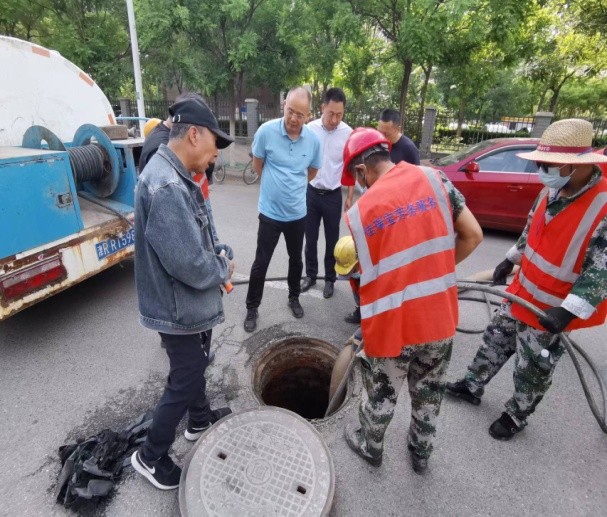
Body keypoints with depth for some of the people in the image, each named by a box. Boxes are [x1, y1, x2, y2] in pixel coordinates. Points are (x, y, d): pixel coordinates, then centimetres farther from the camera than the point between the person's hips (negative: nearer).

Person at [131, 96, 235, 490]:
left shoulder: (175, 176, 5)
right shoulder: (167, 186, -29)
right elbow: (187, 263, -32)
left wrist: (217, 256, -1)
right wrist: (223, 269, -13)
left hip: (191, 303, 10)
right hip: (182, 309, -10)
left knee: (195, 367, 27)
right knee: (184, 382, 9)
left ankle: (200, 420, 52)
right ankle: (151, 457, 33)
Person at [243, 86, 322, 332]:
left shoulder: (313, 140, -6)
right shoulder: (266, 131, -14)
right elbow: (258, 164, 2)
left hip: (297, 213, 3)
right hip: (270, 212, -2)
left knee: (296, 260, 18)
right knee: (261, 263, 4)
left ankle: (294, 298, 41)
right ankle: (252, 308, 23)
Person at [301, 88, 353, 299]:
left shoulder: (349, 133, -9)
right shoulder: (309, 129, -7)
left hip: (333, 195, -1)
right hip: (311, 192, 1)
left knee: (332, 240, 10)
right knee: (310, 238, 13)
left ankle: (330, 279, 28)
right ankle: (310, 275, 32)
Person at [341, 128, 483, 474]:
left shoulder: (358, 213, -8)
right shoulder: (434, 179, -3)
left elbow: (359, 277, -1)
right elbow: (473, 236, -2)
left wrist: (362, 325, 16)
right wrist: (436, 271, 11)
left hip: (390, 325, -3)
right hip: (440, 318, 3)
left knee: (382, 395, 22)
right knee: (429, 392, 26)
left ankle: (370, 447, 48)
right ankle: (421, 453, 49)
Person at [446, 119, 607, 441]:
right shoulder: (551, 191, -4)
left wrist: (568, 311, -29)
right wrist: (510, 261, 17)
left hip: (551, 309, -6)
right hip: (522, 291, 7)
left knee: (532, 369, 12)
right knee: (496, 338, 20)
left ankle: (516, 416, 37)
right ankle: (472, 386, 42)